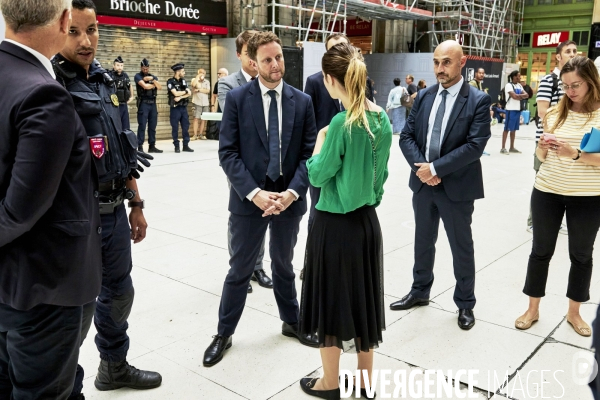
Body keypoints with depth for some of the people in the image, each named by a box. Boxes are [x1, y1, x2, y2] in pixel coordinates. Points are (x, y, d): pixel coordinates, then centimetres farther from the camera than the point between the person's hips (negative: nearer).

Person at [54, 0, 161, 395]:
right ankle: (66, 388, 29)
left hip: (114, 210, 8)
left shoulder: (104, 79, 9)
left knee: (119, 291, 21)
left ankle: (115, 367, 44)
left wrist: (135, 203, 16)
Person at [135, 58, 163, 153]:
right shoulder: (138, 76, 1)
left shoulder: (153, 76, 16)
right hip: (143, 103, -5)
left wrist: (153, 79, -11)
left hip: (153, 103, 5)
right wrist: (153, 85, 1)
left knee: (152, 126, 6)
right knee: (142, 126, -6)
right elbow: (145, 86, -14)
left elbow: (160, 87, 1)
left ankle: (152, 146, 12)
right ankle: (140, 147, -4)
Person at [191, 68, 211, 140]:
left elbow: (208, 91, 0)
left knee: (203, 119, 2)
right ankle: (195, 135, -7)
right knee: (196, 118, -7)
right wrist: (198, 76, -9)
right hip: (197, 102, -3)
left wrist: (199, 90, -9)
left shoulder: (207, 81, 13)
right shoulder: (194, 80, 6)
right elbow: (194, 85, -17)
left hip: (205, 103, 3)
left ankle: (201, 134, 8)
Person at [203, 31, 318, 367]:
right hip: (249, 198, -2)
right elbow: (228, 153, -9)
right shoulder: (237, 99, -5)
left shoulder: (302, 102, 2)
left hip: (289, 198, 2)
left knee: (284, 264, 20)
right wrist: (254, 193, -19)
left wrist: (292, 192, -15)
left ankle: (292, 321, 40)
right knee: (240, 269, 8)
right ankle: (224, 333, 26)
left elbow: (309, 153, -1)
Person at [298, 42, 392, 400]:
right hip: (367, 220, 7)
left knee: (332, 299, 9)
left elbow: (317, 175, -13)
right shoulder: (381, 118, 2)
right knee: (362, 296, 18)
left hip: (336, 224, -7)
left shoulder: (343, 122, -20)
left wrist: (321, 140, 1)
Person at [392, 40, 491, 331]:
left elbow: (475, 145, -18)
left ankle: (465, 303, 27)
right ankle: (419, 292, 37)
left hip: (457, 187, -4)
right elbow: (406, 136, 3)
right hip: (422, 183, 5)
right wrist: (420, 166, -13)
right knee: (423, 242, 18)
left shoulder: (478, 100, -9)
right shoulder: (424, 96, 5)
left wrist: (435, 168, -20)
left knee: (462, 247, 9)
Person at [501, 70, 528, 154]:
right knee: (507, 129, -5)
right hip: (511, 110, -8)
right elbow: (514, 96, -20)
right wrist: (522, 95, -3)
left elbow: (526, 95, 8)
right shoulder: (509, 85, -10)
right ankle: (503, 148, -2)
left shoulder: (519, 85, 15)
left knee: (514, 129, 11)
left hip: (518, 109, 8)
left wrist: (519, 96, -9)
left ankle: (512, 147, 18)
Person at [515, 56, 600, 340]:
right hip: (547, 192, 2)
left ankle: (574, 312, 30)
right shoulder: (555, 114, 1)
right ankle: (533, 308, 24)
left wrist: (574, 154, -26)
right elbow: (542, 157, 7)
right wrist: (542, 147, -14)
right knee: (541, 251, 10)